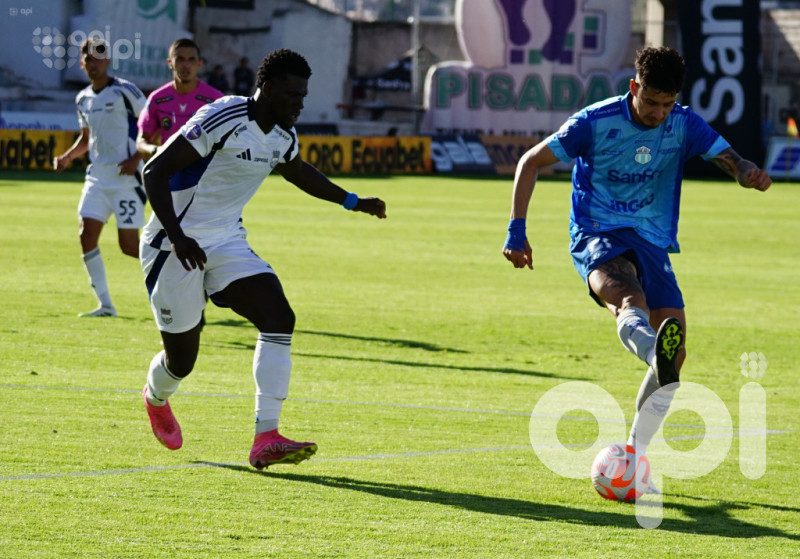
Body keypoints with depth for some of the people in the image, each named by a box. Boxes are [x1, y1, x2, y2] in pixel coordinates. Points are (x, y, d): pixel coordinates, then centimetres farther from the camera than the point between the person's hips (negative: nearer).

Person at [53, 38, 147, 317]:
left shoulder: (125, 91, -9)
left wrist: (136, 158, -18)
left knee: (129, 246, -8)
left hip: (127, 177, -6)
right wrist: (67, 157, 10)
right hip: (98, 176, 6)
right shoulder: (83, 99, 12)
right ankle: (105, 305, 0)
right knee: (87, 234, -8)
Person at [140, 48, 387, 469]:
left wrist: (352, 202, 29)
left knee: (279, 319, -15)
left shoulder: (283, 135, 4)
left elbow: (298, 171, 30)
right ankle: (155, 399, 42)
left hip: (227, 244, 7)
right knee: (182, 357, 2)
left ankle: (266, 439, -19)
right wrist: (177, 237, -33)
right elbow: (155, 171, -24)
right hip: (177, 245, -7)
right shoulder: (223, 120, -22)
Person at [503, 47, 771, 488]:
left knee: (675, 351, -7)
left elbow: (731, 161, -8)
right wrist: (517, 231, -8)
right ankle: (656, 355, -73)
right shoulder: (596, 123, -9)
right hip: (597, 236, -4)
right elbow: (531, 162, -3)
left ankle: (634, 455, 6)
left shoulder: (684, 125, 0)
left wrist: (750, 173, -34)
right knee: (630, 299, -38)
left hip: (653, 243, 5)